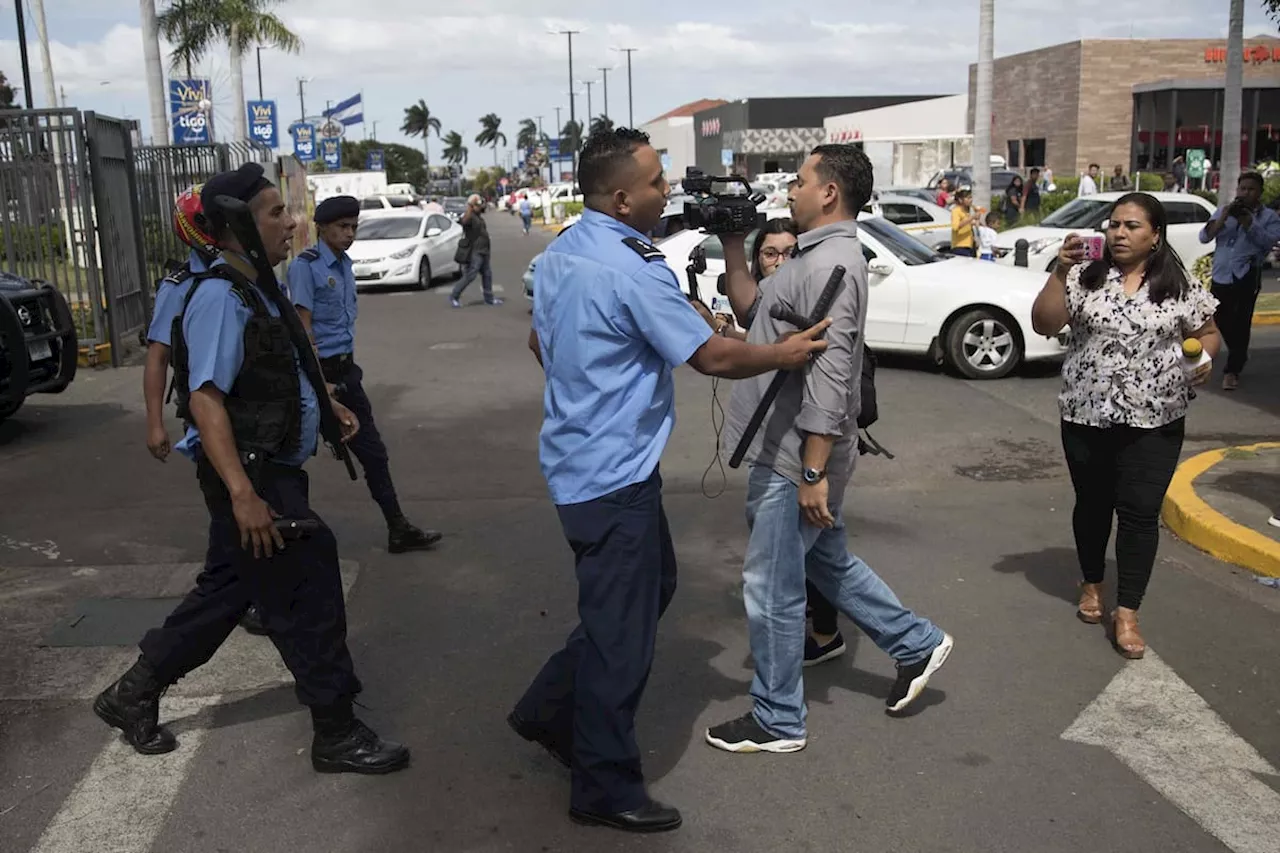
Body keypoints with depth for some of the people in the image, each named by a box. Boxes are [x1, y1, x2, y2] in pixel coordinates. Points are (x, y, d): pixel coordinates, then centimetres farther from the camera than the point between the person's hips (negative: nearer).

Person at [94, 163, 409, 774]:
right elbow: (206, 399, -27)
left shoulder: (259, 290, 11)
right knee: (308, 600, -1)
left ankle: (134, 694, 34)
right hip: (253, 476, -10)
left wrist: (326, 404, 25)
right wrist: (242, 494, -33)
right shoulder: (221, 298, -19)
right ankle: (337, 735, 13)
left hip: (276, 469, 10)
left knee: (231, 588, 20)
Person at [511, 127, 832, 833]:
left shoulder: (560, 252, 7)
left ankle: (551, 709, 29)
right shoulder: (632, 270, -22)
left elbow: (538, 342, 19)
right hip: (614, 474, -10)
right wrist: (785, 354, -3)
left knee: (652, 585, 22)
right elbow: (713, 357, -18)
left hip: (581, 454, 10)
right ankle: (605, 789, 18)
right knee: (621, 628, 2)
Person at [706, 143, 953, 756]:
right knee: (827, 562, 24)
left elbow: (829, 376, -25)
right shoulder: (819, 256, 13)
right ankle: (917, 644, 36)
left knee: (772, 588, 2)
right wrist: (733, 247, 12)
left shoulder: (830, 265, -20)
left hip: (794, 458, -10)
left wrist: (813, 473, -26)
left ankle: (776, 720, 17)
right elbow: (753, 311, 20)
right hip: (789, 452, 10)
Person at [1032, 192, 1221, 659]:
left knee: (1140, 512, -2)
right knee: (1092, 504, 15)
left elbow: (1207, 332, 11)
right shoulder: (1086, 277, -2)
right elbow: (1043, 324, -9)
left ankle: (1127, 613, 6)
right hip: (1086, 416, 1)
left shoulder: (1180, 286, 0)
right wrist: (1059, 271, -19)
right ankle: (1092, 584, 36)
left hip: (1154, 422, -1)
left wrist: (1203, 358, -11)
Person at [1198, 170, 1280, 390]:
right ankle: (1239, 355, 36)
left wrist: (1248, 222, -17)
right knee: (1222, 321, 12)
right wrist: (1223, 218, -10)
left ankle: (1232, 370, -4)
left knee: (1240, 323, -10)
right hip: (1221, 276, 4)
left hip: (1246, 277, -4)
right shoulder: (1224, 210, 14)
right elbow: (1204, 237, 3)